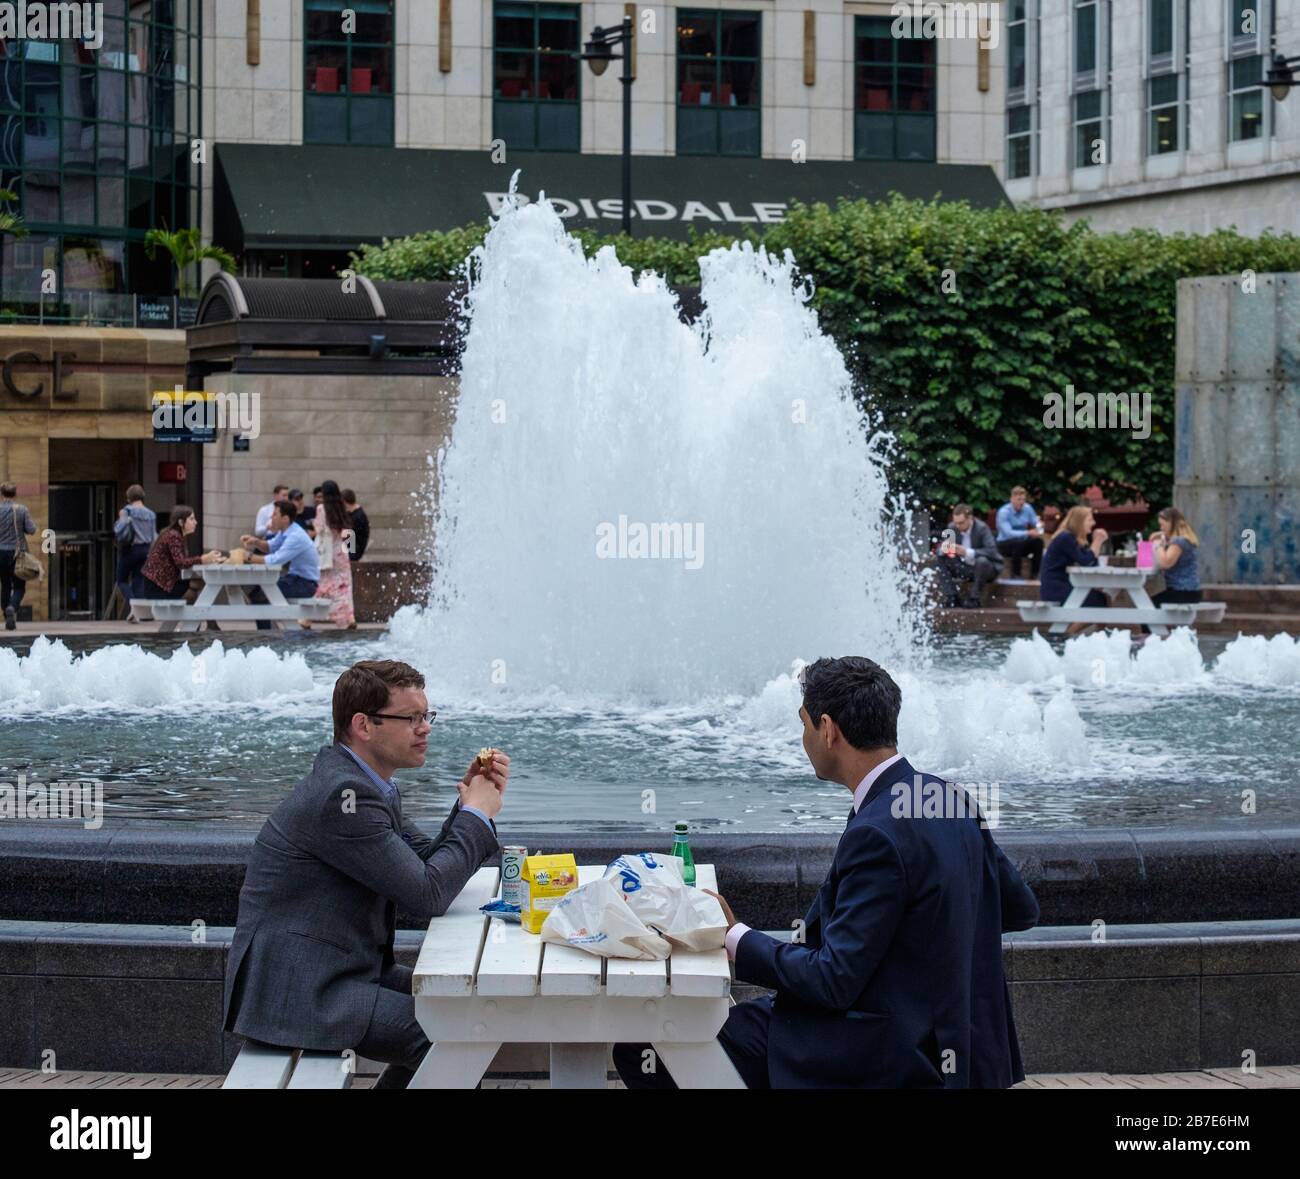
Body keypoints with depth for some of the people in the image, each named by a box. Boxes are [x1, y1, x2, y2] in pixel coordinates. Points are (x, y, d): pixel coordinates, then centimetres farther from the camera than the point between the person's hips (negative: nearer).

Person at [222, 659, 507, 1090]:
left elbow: (428, 863, 15)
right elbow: (426, 897, -20)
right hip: (295, 995, -11)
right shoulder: (342, 794, -21)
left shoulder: (367, 785, 12)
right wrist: (476, 814, -9)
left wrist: (470, 804, 1)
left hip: (341, 970, 11)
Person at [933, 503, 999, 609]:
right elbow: (938, 549, -2)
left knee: (982, 561, -37)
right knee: (939, 559, -11)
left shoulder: (981, 528, -19)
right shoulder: (952, 527, -5)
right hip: (963, 567, 5)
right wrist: (943, 549, -29)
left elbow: (992, 552, -30)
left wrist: (967, 552, -40)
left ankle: (974, 599, -22)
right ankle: (951, 597, -11)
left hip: (982, 568, -5)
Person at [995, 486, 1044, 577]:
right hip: (1005, 544, -5)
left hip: (1022, 541, 5)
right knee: (1019, 542, -37)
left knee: (1038, 541, -24)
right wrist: (1028, 533, -39)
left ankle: (1034, 573, -15)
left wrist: (1039, 531, -23)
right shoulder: (1004, 512, -18)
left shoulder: (1027, 509, -2)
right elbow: (1008, 533, -28)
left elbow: (1037, 525, 3)